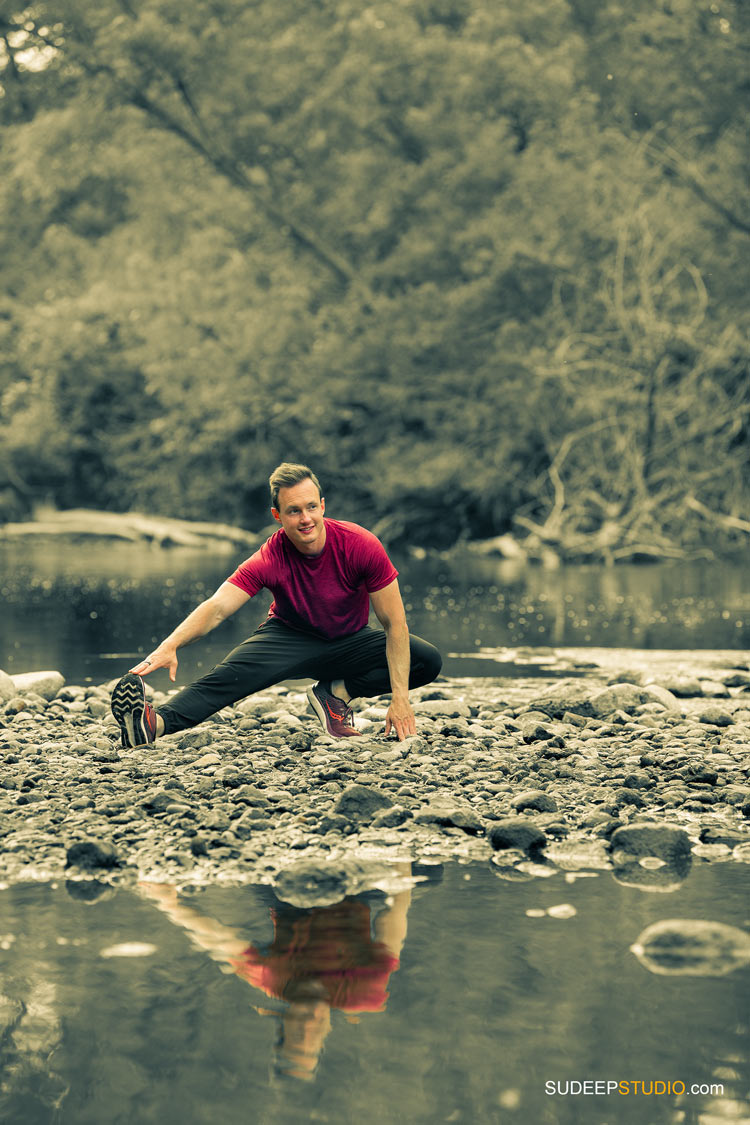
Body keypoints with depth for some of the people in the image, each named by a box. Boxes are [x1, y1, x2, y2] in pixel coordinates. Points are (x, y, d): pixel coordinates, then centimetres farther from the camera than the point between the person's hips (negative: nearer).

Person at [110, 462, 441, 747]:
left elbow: (394, 622, -20)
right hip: (291, 638, -2)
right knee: (233, 673, -32)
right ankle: (154, 724, -52)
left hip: (350, 641, 2)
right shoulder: (270, 559, -23)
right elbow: (217, 607, -34)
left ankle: (336, 693, -14)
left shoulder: (360, 545, -24)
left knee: (427, 661, -23)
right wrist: (169, 646, -54)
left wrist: (399, 698, -26)